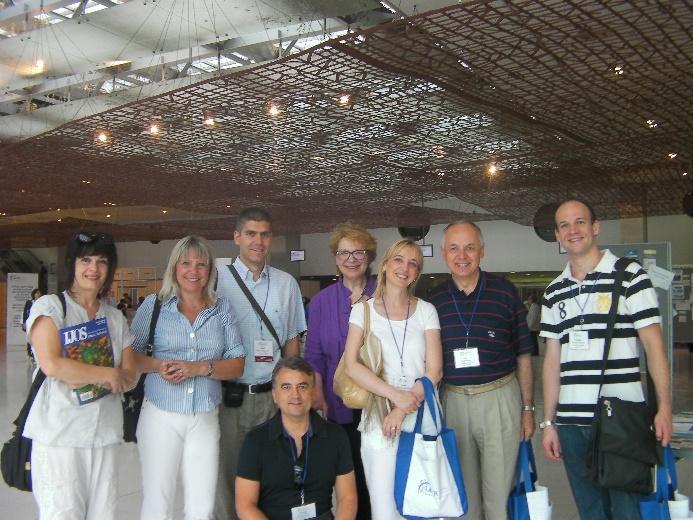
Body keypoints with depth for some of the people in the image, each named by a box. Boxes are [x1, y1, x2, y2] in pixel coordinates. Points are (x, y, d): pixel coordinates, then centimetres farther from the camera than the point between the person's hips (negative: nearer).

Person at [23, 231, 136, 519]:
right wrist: (108, 374, -9)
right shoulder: (50, 307, -1)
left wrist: (86, 378, -10)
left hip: (105, 433, 5)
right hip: (59, 433, -5)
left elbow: (129, 378, 8)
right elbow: (51, 364, -16)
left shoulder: (115, 318, 14)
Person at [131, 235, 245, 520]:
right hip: (160, 415, -1)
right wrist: (157, 365, -15)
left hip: (205, 419, 2)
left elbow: (237, 365, 3)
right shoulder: (154, 304, 2)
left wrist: (198, 368, -13)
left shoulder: (222, 309, 6)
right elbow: (130, 354, 5)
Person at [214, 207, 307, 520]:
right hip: (229, 395, -2)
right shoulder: (217, 280, -1)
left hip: (272, 395, 2)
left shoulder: (286, 284, 8)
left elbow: (291, 342, 12)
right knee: (226, 473, 4)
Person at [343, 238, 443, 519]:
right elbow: (351, 365, -7)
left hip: (423, 418, 1)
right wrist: (396, 395, -16)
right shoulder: (363, 310, 3)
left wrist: (402, 411, -10)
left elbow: (434, 370, 0)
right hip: (379, 420, -1)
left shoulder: (426, 311, 6)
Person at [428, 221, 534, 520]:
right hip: (453, 400, 2)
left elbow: (523, 355, 2)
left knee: (499, 491, 4)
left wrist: (527, 408, 1)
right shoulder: (433, 300, 4)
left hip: (500, 398, -2)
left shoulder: (504, 292, -2)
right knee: (463, 490, 14)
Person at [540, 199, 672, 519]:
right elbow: (553, 358, 13)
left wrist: (664, 406, -11)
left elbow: (653, 343, -3)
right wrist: (548, 422, 10)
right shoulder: (553, 292, 13)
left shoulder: (629, 276, 0)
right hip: (570, 421, 4)